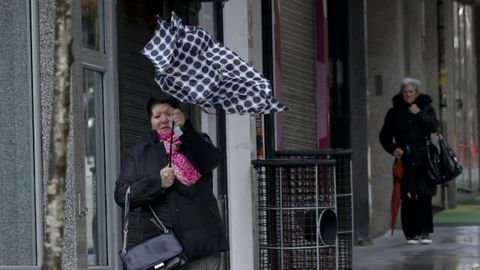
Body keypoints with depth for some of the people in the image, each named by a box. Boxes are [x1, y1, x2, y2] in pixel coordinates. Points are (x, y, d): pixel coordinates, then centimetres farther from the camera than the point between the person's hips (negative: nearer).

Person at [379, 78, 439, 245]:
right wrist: (393, 149, 0)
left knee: (424, 196, -5)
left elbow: (433, 127, -5)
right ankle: (411, 233, 0)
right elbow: (384, 136, 15)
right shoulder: (394, 112, 10)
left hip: (423, 159, 0)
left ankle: (425, 232, 1)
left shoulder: (426, 108, 9)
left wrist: (419, 114, -10)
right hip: (404, 160, 0)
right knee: (407, 198, -4)